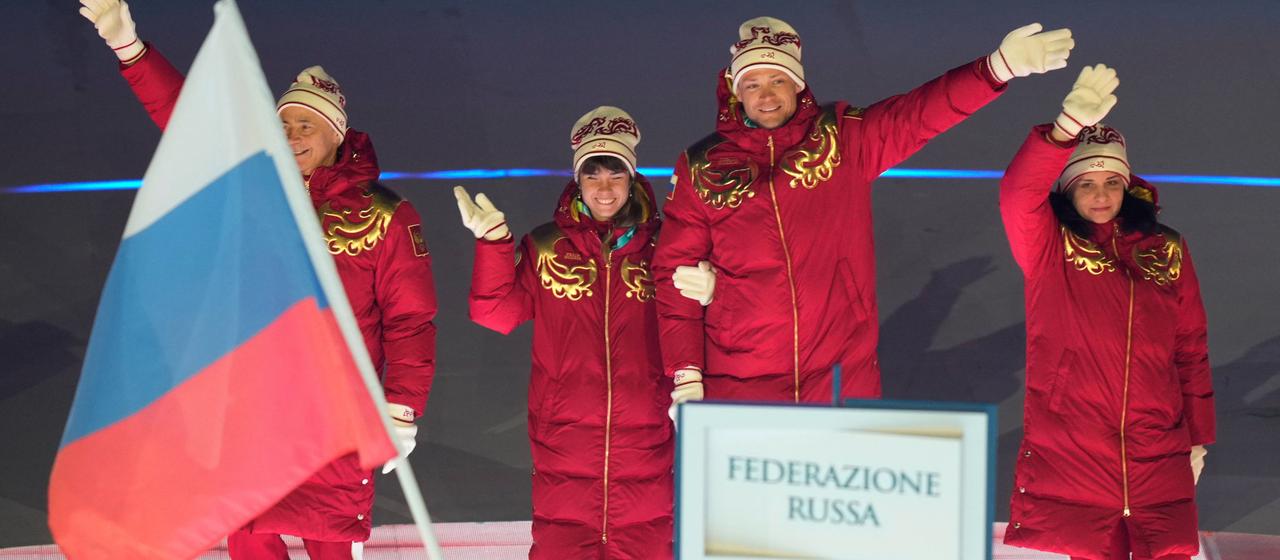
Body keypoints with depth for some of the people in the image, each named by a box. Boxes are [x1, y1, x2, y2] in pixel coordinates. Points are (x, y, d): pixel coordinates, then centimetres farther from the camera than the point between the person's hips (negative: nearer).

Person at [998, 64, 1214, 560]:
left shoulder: (1167, 251, 8)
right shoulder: (1048, 249, -1)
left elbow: (1191, 349, 13)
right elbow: (1017, 193, -22)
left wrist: (1199, 437, 13)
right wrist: (1068, 125, -39)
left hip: (1159, 461, 2)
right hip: (1070, 459, -2)